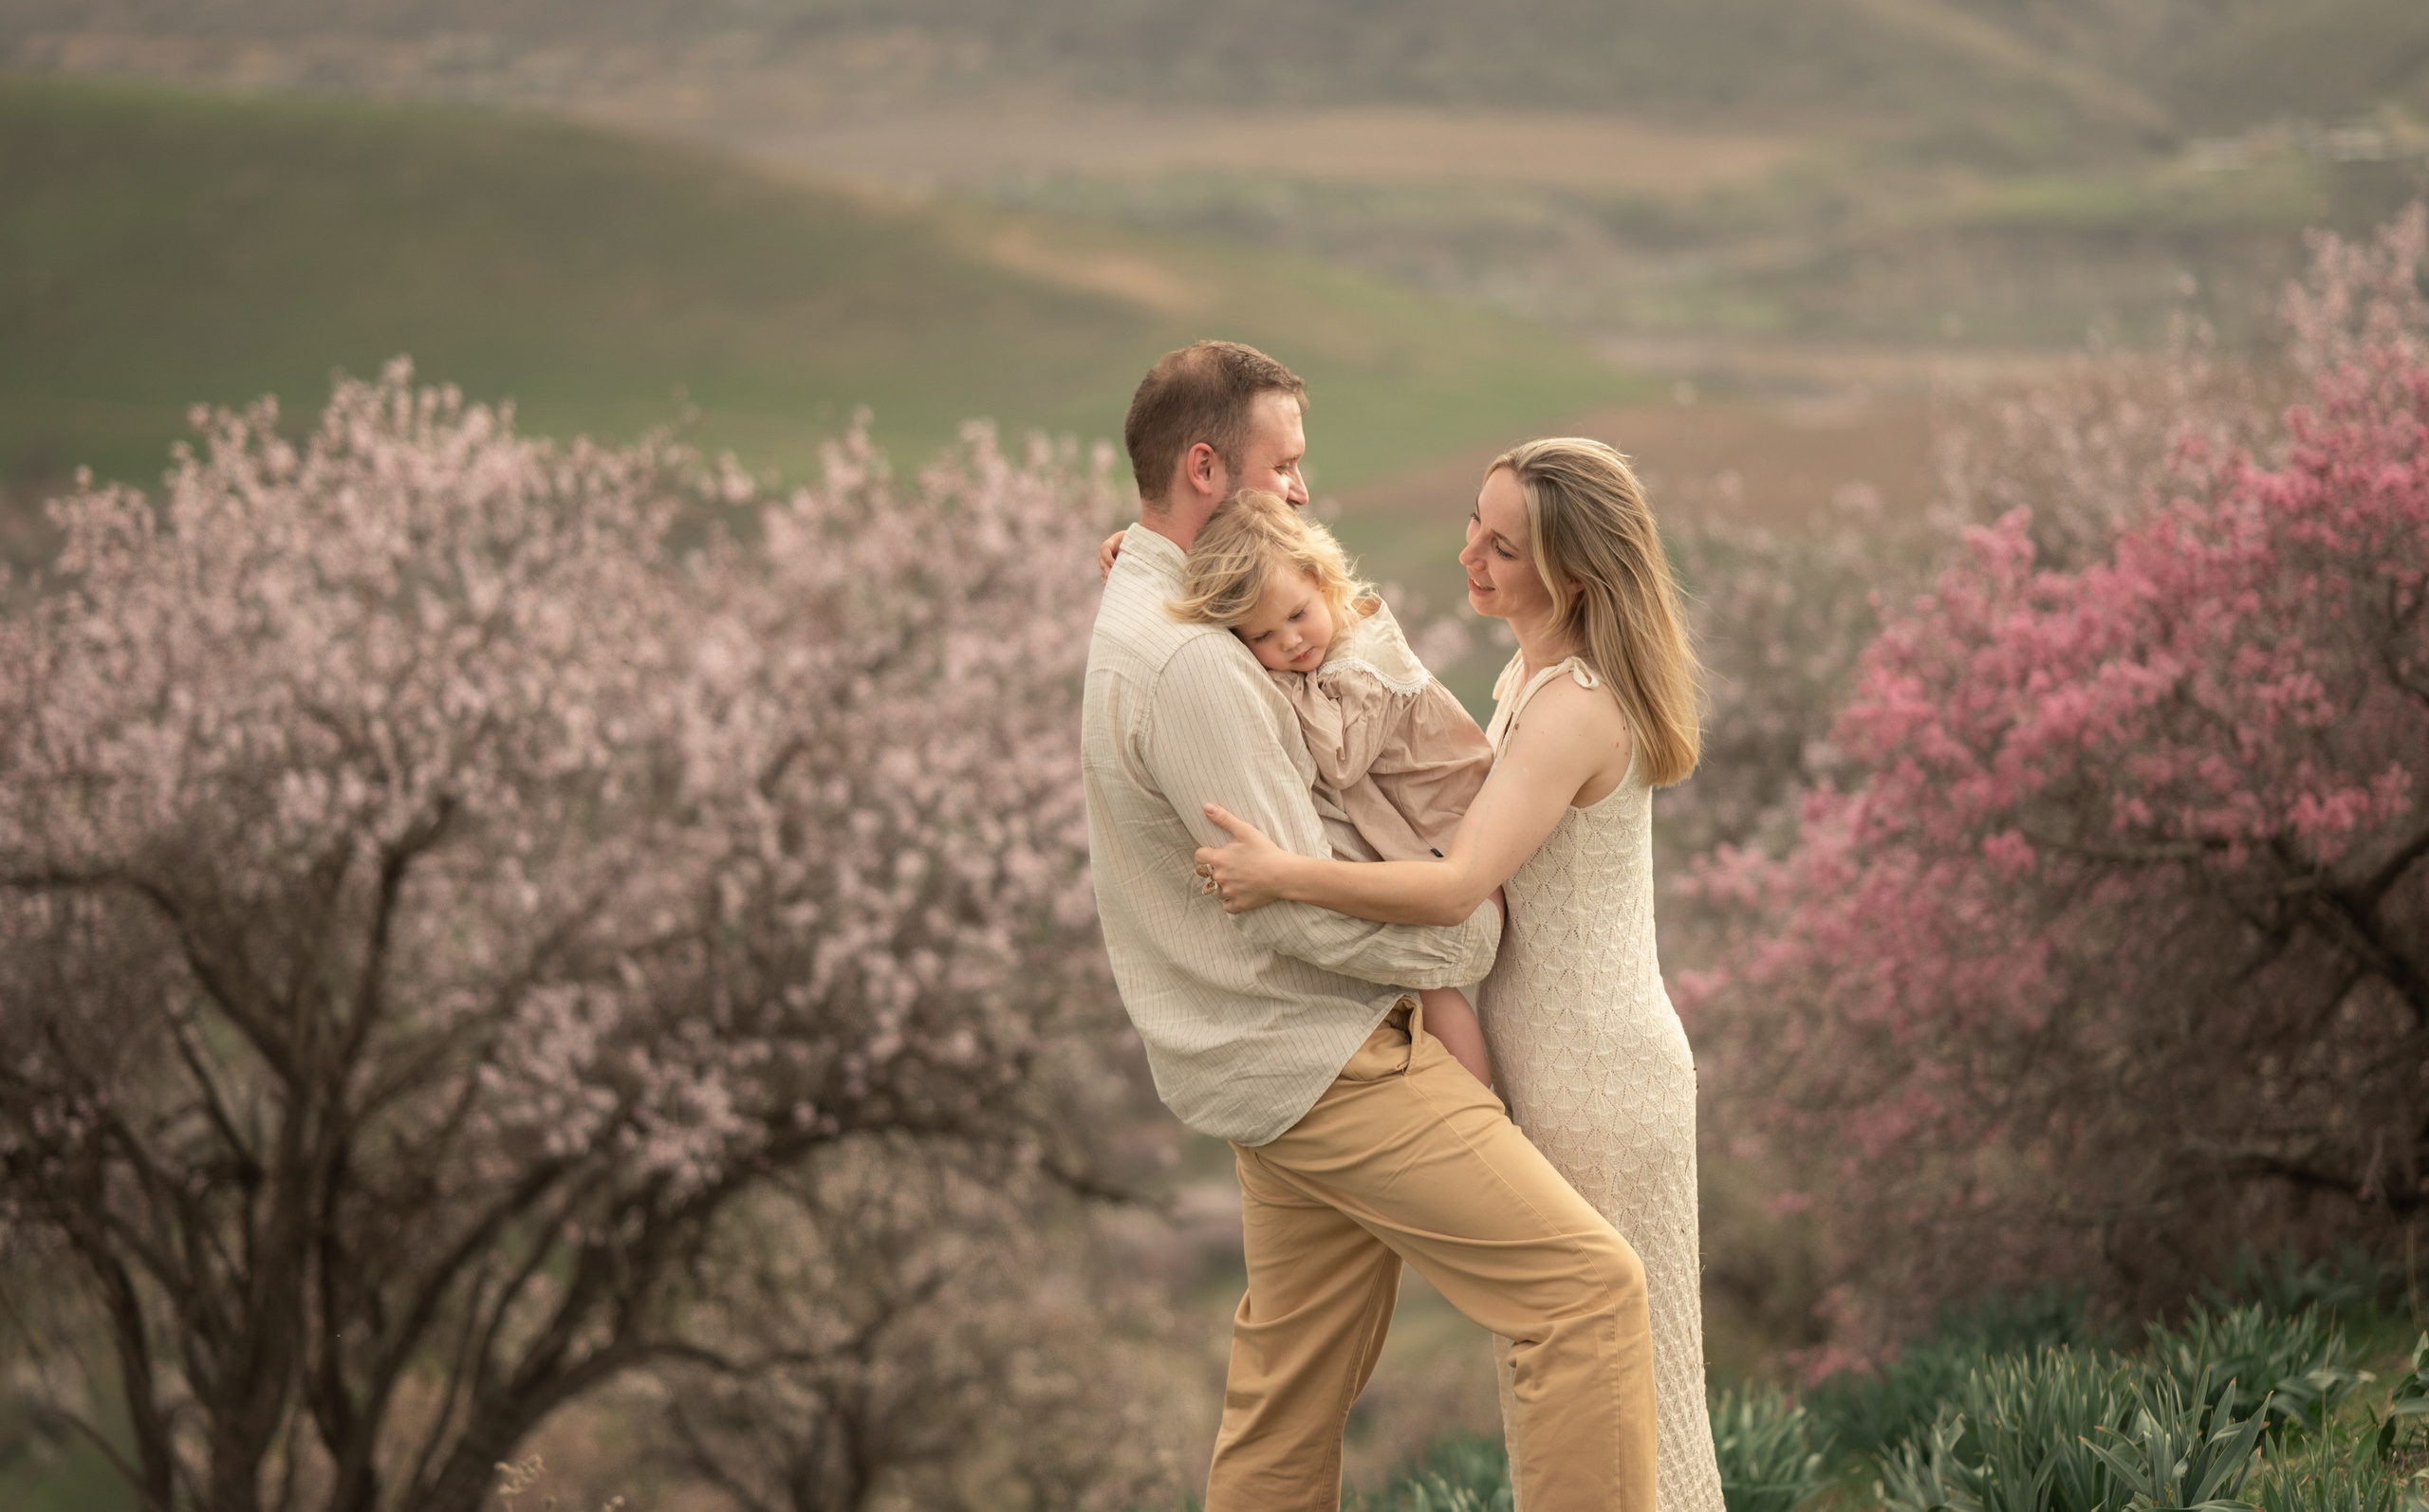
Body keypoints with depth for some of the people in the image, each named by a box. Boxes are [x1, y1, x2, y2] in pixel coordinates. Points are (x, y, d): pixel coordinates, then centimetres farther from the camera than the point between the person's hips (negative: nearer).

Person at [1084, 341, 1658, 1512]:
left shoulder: (1146, 617, 13)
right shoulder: (1188, 665, -22)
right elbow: (1307, 910, -21)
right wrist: (1479, 934, -8)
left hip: (1276, 1054, 11)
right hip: (1321, 1058, -11)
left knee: (1292, 1393, 16)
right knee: (1588, 1284, -14)